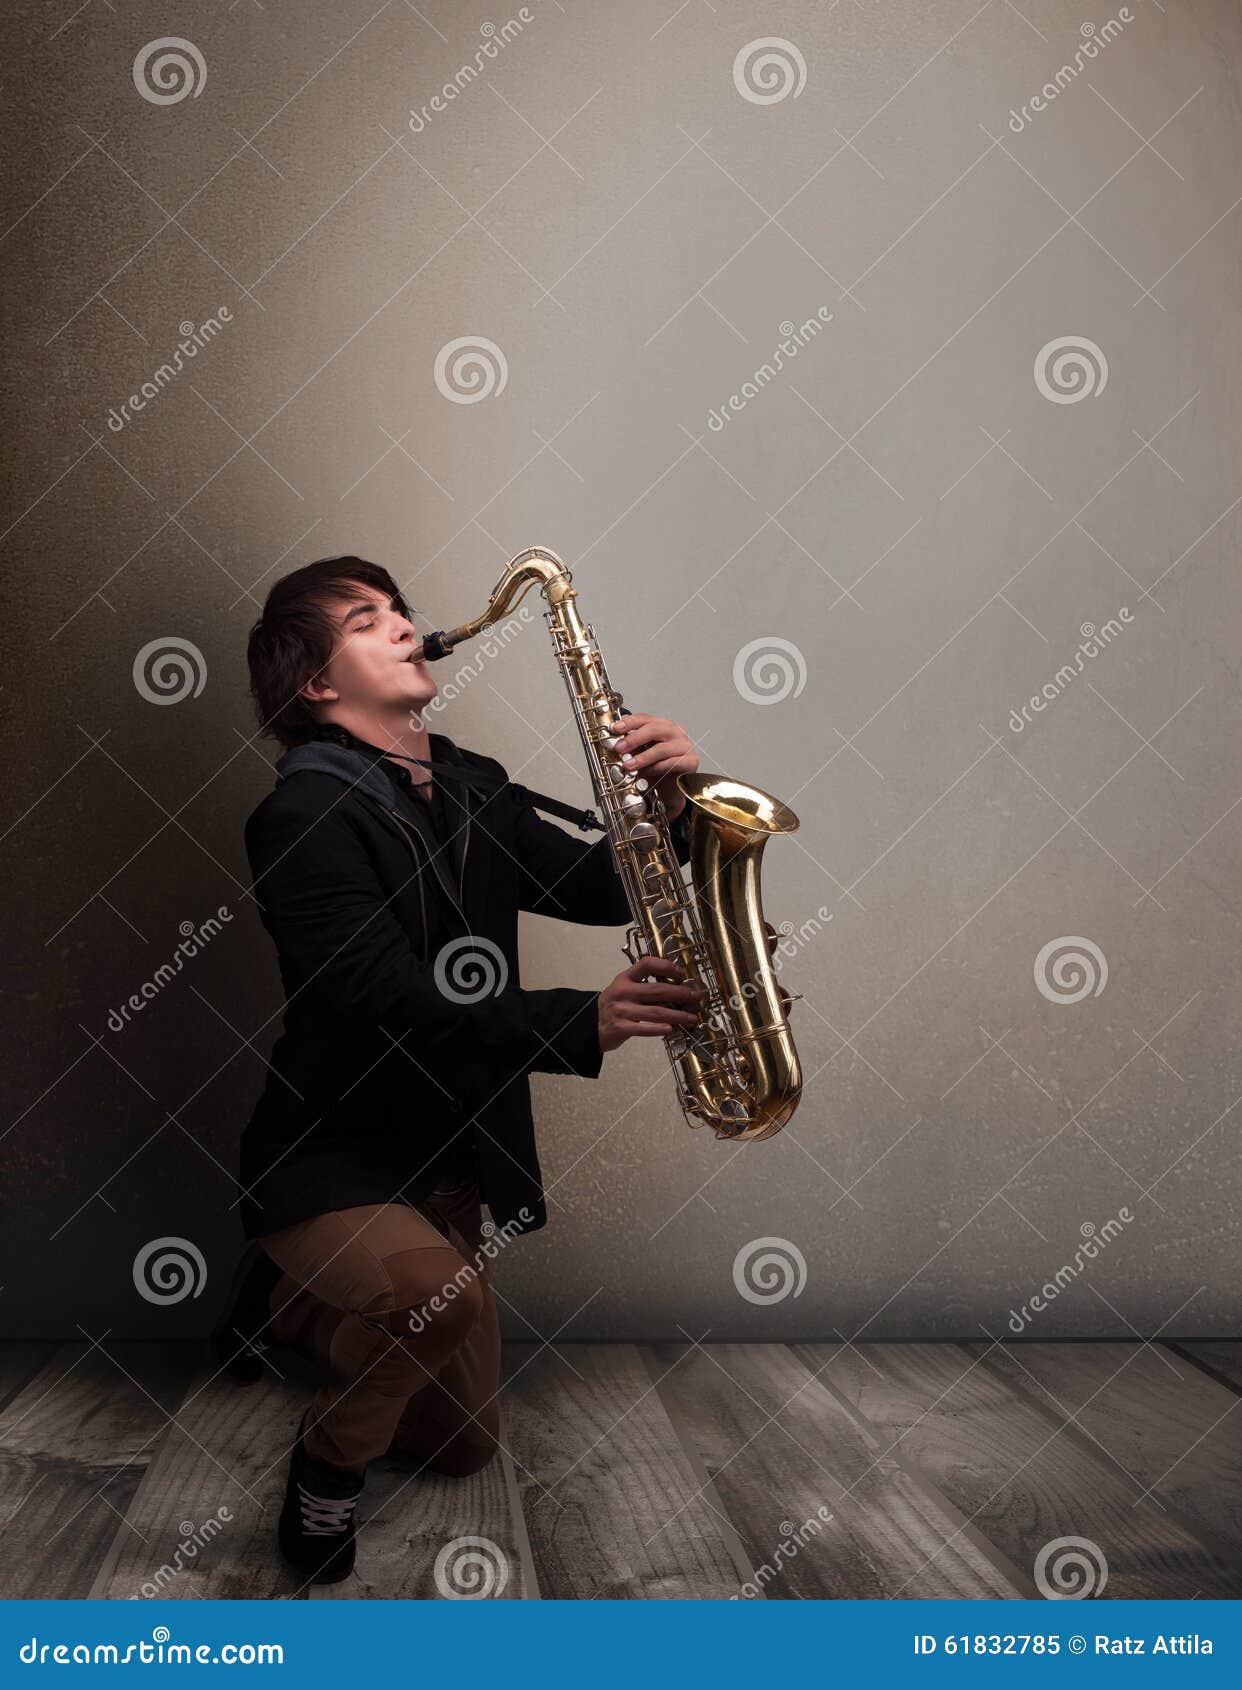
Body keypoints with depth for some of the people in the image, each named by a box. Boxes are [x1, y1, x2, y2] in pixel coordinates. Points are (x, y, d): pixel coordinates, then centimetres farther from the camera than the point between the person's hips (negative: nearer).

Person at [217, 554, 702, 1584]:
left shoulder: (473, 789, 5)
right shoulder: (304, 814, -18)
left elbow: (598, 889, 2)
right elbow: (395, 1005, -28)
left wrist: (663, 801, -17)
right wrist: (582, 1023, -37)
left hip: (445, 1162, 7)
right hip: (326, 1161, -7)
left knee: (465, 1444, 16)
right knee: (441, 1294, -39)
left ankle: (285, 1305, 40)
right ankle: (327, 1467, -6)